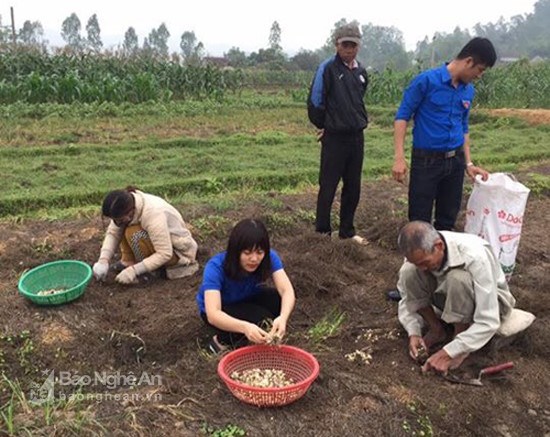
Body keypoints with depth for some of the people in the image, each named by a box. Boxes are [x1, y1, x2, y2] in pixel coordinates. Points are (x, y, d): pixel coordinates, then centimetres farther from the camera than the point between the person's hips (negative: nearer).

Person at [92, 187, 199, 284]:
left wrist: (134, 270, -33)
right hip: (159, 242, 7)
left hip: (179, 251, -7)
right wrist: (103, 261, -23)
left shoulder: (153, 214, -35)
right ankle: (128, 262, -2)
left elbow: (165, 254, -32)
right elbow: (113, 232, -9)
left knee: (134, 235, -30)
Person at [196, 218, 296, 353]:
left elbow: (287, 290, -36)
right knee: (262, 319, -30)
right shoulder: (216, 267, -36)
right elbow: (212, 315, -46)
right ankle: (223, 340, -6)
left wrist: (283, 317, -57)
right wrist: (245, 327, -64)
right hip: (221, 310, -5)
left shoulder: (269, 257, -26)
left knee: (282, 301, -25)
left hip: (247, 299, 5)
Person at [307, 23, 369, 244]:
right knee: (328, 187, 1)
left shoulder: (361, 72, 9)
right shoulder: (328, 68, -10)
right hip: (334, 138, -6)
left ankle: (347, 230, 24)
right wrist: (322, 125, 0)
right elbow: (315, 101, -10)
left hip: (356, 136, 6)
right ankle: (322, 231, 14)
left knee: (353, 187, 11)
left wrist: (361, 121, 13)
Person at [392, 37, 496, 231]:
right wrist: (399, 157, -19)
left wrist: (468, 163, 13)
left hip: (455, 161, 6)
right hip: (426, 160, -6)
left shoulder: (468, 91, 7)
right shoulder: (426, 80, -12)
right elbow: (402, 116, -11)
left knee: (448, 219, 14)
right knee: (419, 220, 2)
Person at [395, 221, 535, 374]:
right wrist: (414, 333, -22)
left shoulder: (474, 256, -36)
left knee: (458, 277, -38)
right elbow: (408, 298, -7)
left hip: (490, 301, -4)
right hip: (448, 297, 4)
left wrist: (448, 352, -35)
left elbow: (488, 322, -34)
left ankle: (460, 343, -16)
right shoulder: (420, 252, -22)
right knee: (408, 272, -23)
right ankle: (436, 330, -4)